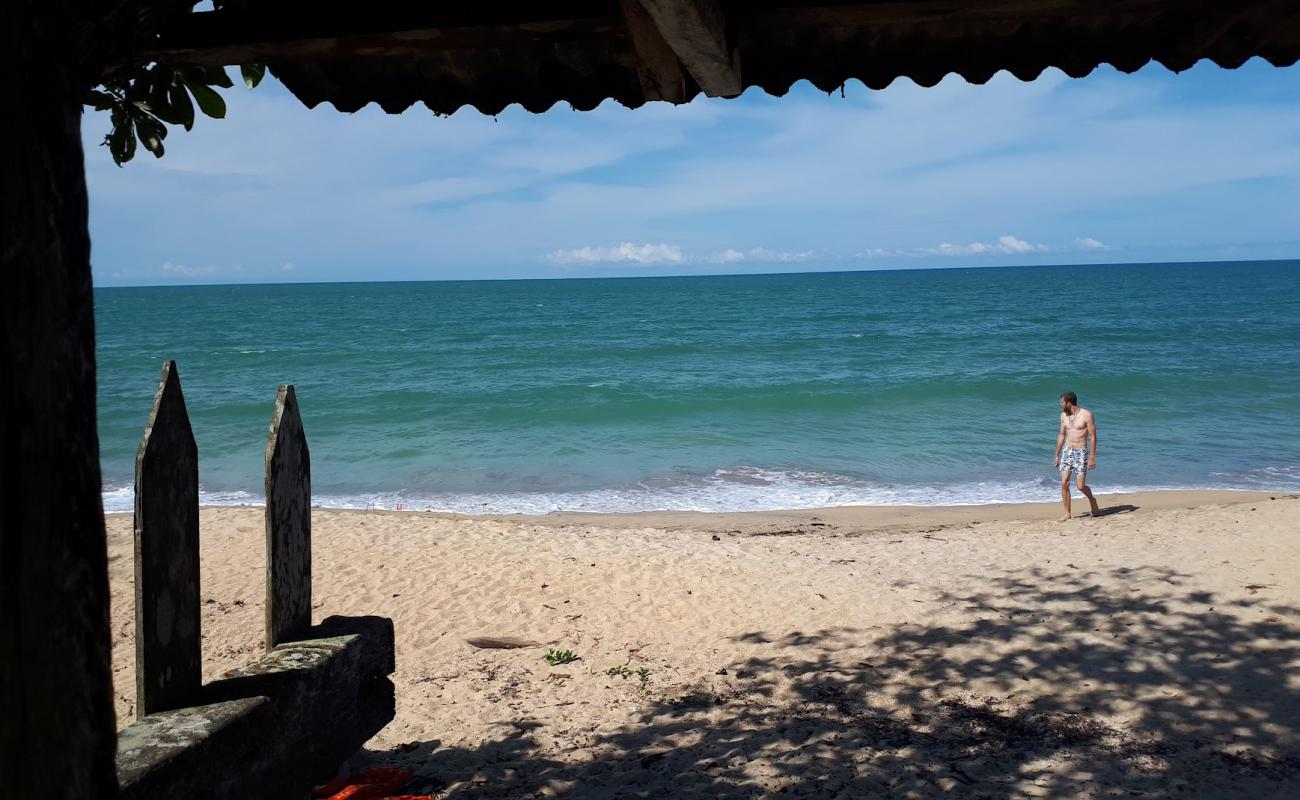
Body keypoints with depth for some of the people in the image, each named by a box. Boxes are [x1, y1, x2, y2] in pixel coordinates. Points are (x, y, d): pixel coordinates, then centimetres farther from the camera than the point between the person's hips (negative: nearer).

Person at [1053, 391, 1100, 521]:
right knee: (1064, 483, -6)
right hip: (1067, 451, 5)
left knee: (1081, 486, -7)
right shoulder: (1063, 415, 8)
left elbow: (1093, 437, -10)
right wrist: (1056, 454, 16)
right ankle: (1067, 513, 3)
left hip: (1081, 452, -5)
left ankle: (1092, 500, 25)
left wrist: (1092, 457, -14)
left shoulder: (1086, 415, -10)